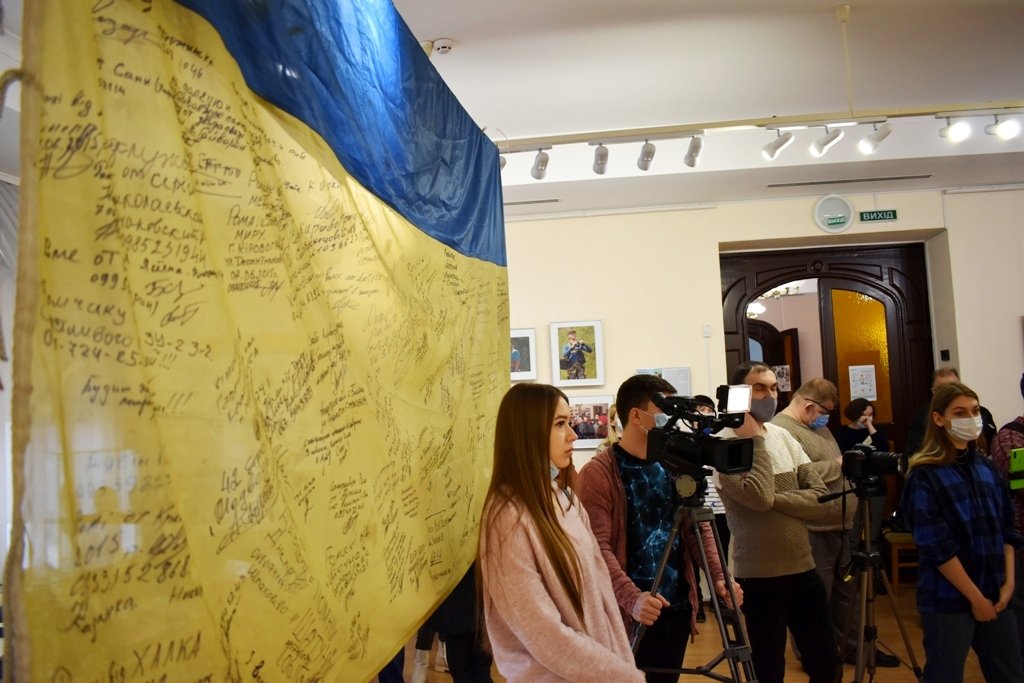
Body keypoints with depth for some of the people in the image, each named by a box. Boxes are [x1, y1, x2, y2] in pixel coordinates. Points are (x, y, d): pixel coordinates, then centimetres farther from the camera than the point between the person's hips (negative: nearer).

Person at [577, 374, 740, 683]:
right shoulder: (597, 473, -13)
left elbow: (699, 527, 8)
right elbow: (599, 547, -20)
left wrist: (719, 576, -6)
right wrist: (632, 598, -32)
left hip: (677, 606, 6)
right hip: (628, 613, -6)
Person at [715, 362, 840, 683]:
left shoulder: (783, 436, 6)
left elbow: (825, 500, -1)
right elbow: (759, 497, -26)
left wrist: (775, 499, -16)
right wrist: (755, 439, -17)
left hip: (803, 568, 6)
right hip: (759, 575, -5)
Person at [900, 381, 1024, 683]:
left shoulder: (987, 469, 8)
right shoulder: (925, 476, -11)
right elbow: (937, 548, -15)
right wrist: (975, 597, -12)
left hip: (995, 596, 6)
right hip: (949, 600, -6)